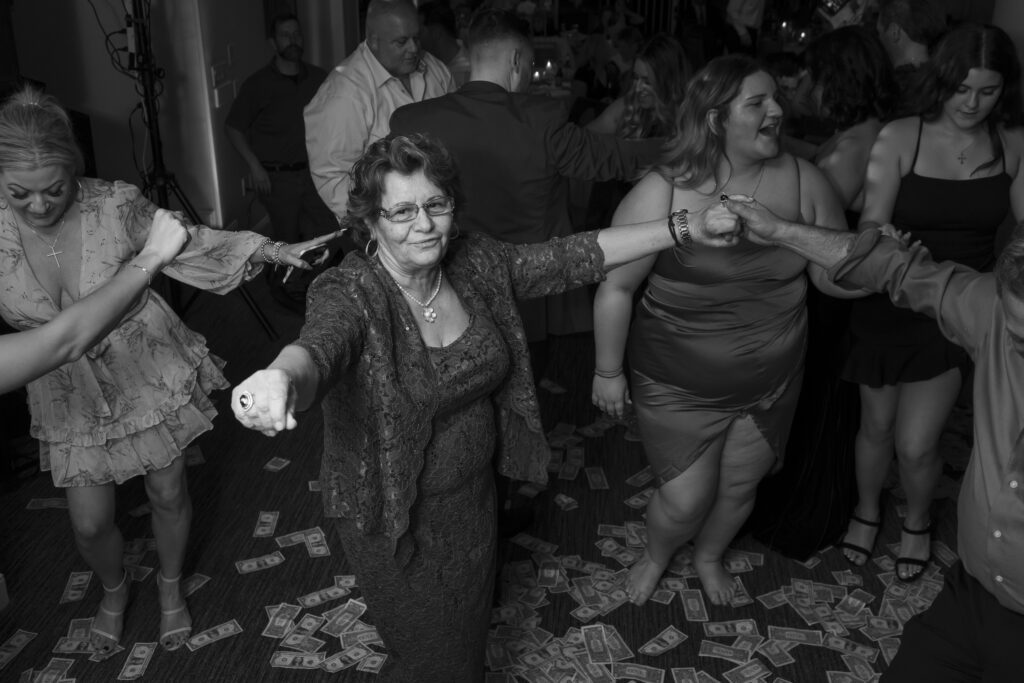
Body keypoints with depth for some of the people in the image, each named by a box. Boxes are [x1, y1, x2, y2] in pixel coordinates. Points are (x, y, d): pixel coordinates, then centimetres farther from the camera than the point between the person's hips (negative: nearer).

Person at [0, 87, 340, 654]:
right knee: (89, 523, 9)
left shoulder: (114, 206, -20)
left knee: (168, 494, 14)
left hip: (150, 370, -1)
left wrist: (272, 250, -19)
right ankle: (114, 589, 46)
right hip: (70, 391, 2)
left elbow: (191, 241, -10)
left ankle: (170, 585, 46)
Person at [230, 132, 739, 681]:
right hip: (395, 518, -5)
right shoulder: (349, 295, -26)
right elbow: (318, 348, -46)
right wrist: (281, 377, -70)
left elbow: (573, 257, -6)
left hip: (474, 498, 6)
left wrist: (683, 229, -10)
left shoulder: (475, 263, -8)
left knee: (469, 636, 28)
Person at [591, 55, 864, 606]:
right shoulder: (662, 193, -21)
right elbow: (615, 286, -13)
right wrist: (608, 371, -7)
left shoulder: (803, 181, -10)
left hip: (771, 381, 4)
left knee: (740, 485, 21)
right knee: (685, 500, 7)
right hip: (678, 388, -3)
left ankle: (709, 557, 55)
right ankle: (656, 556, 45)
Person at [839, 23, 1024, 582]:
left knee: (915, 446, 0)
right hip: (890, 304, 0)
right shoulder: (899, 138, -11)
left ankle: (917, 520, 35)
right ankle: (867, 510, 46)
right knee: (877, 428, 15)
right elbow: (871, 225, -16)